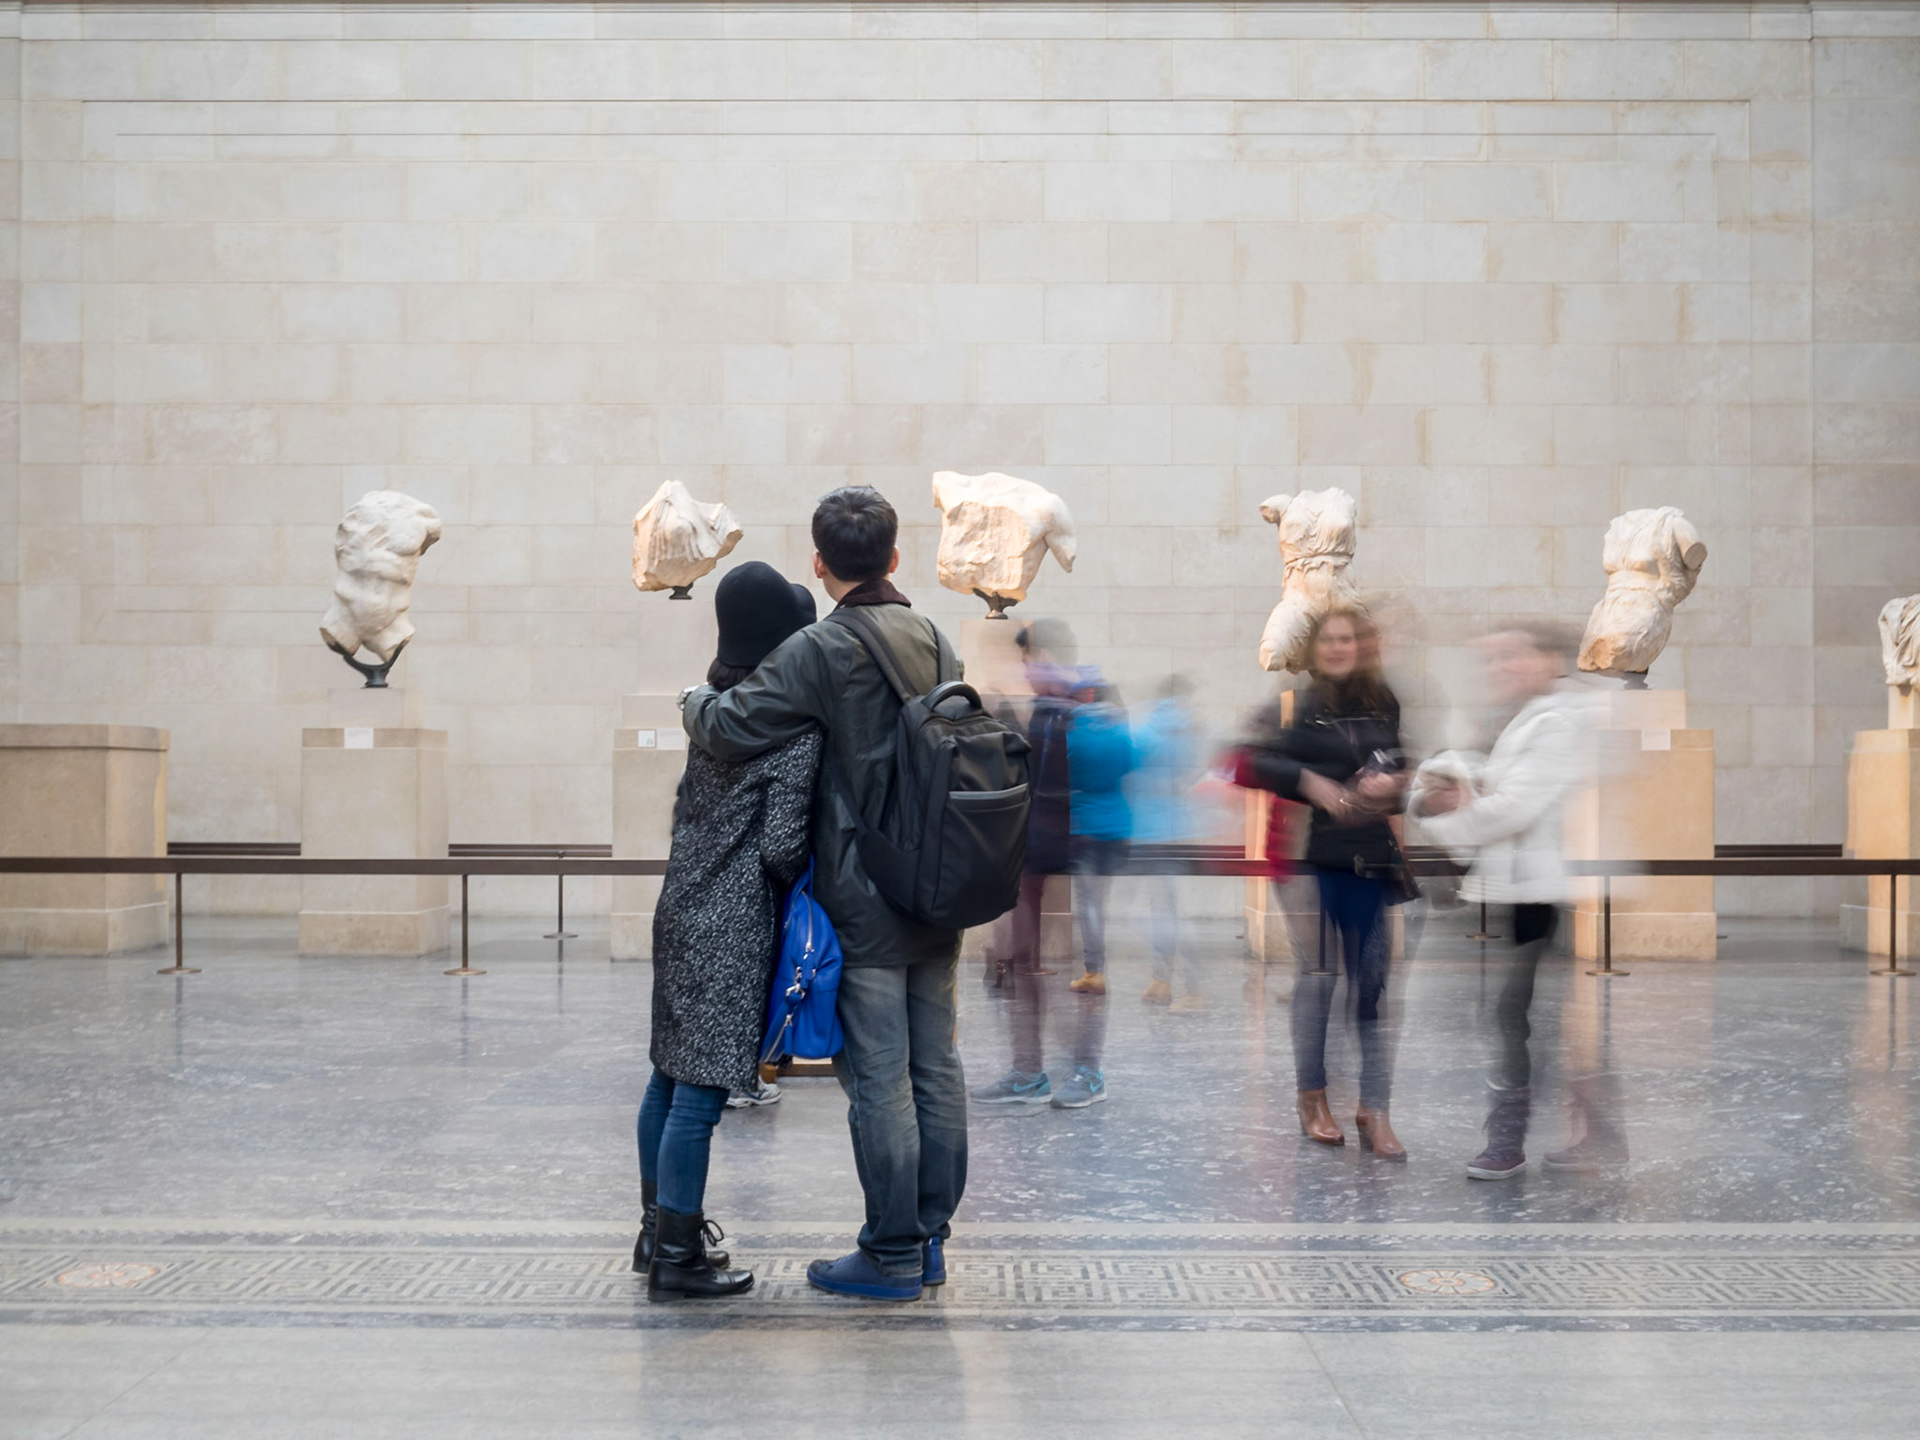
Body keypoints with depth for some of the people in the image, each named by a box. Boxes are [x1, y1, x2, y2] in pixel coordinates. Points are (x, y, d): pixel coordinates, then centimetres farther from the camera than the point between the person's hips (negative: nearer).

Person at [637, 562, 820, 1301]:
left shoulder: (715, 704, 8)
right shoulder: (794, 727, -15)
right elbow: (782, 846, -15)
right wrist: (806, 893, 2)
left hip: (680, 908, 8)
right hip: (735, 926, -8)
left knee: (671, 1074, 16)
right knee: (702, 1089, -3)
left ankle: (657, 1229, 27)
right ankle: (677, 1257, 3)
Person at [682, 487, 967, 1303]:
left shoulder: (820, 651, -13)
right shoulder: (935, 642, 9)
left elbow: (730, 729, -17)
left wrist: (697, 703, 3)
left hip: (864, 902, -7)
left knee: (878, 1077, 0)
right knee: (936, 1066, 12)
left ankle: (892, 1257, 7)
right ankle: (931, 1238, 21)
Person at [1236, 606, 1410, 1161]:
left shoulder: (1385, 705, 10)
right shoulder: (1298, 704, -4)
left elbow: (1403, 769, 20)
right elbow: (1249, 763, -13)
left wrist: (1393, 784, -2)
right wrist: (1309, 782, -20)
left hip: (1370, 860, 4)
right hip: (1314, 859, -4)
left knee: (1374, 982, 2)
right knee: (1317, 975, 3)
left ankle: (1374, 1110, 8)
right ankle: (1312, 1098, 19)